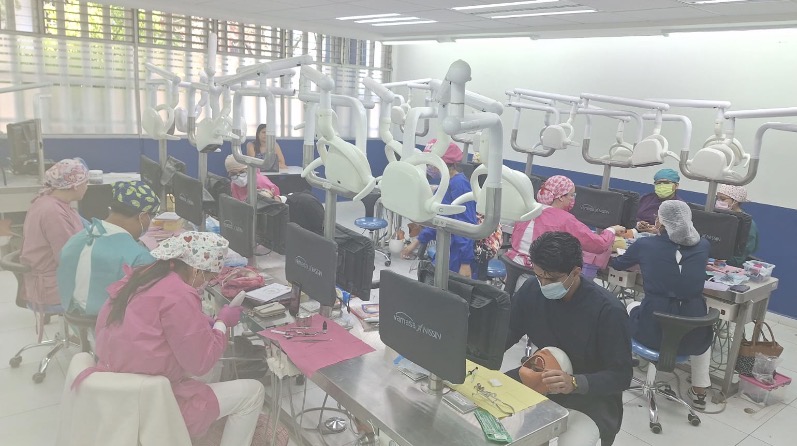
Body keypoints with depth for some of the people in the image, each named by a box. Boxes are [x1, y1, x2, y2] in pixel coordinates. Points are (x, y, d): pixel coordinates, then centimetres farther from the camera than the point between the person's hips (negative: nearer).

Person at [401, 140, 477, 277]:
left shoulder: (459, 184, -19)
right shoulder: (446, 184, 10)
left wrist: (465, 264, -24)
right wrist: (417, 242, 19)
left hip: (459, 257, -9)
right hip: (446, 253, 9)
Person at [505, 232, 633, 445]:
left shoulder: (608, 310, -22)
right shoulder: (530, 291, -8)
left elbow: (621, 375, -18)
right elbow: (504, 338, -3)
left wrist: (575, 383, -35)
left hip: (591, 398, -5)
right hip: (540, 385, 5)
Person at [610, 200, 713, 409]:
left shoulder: (645, 244, -1)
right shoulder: (703, 246, 4)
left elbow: (617, 264, 19)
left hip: (653, 331, -2)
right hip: (693, 336, 2)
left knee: (632, 307, 33)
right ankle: (699, 391, 42)